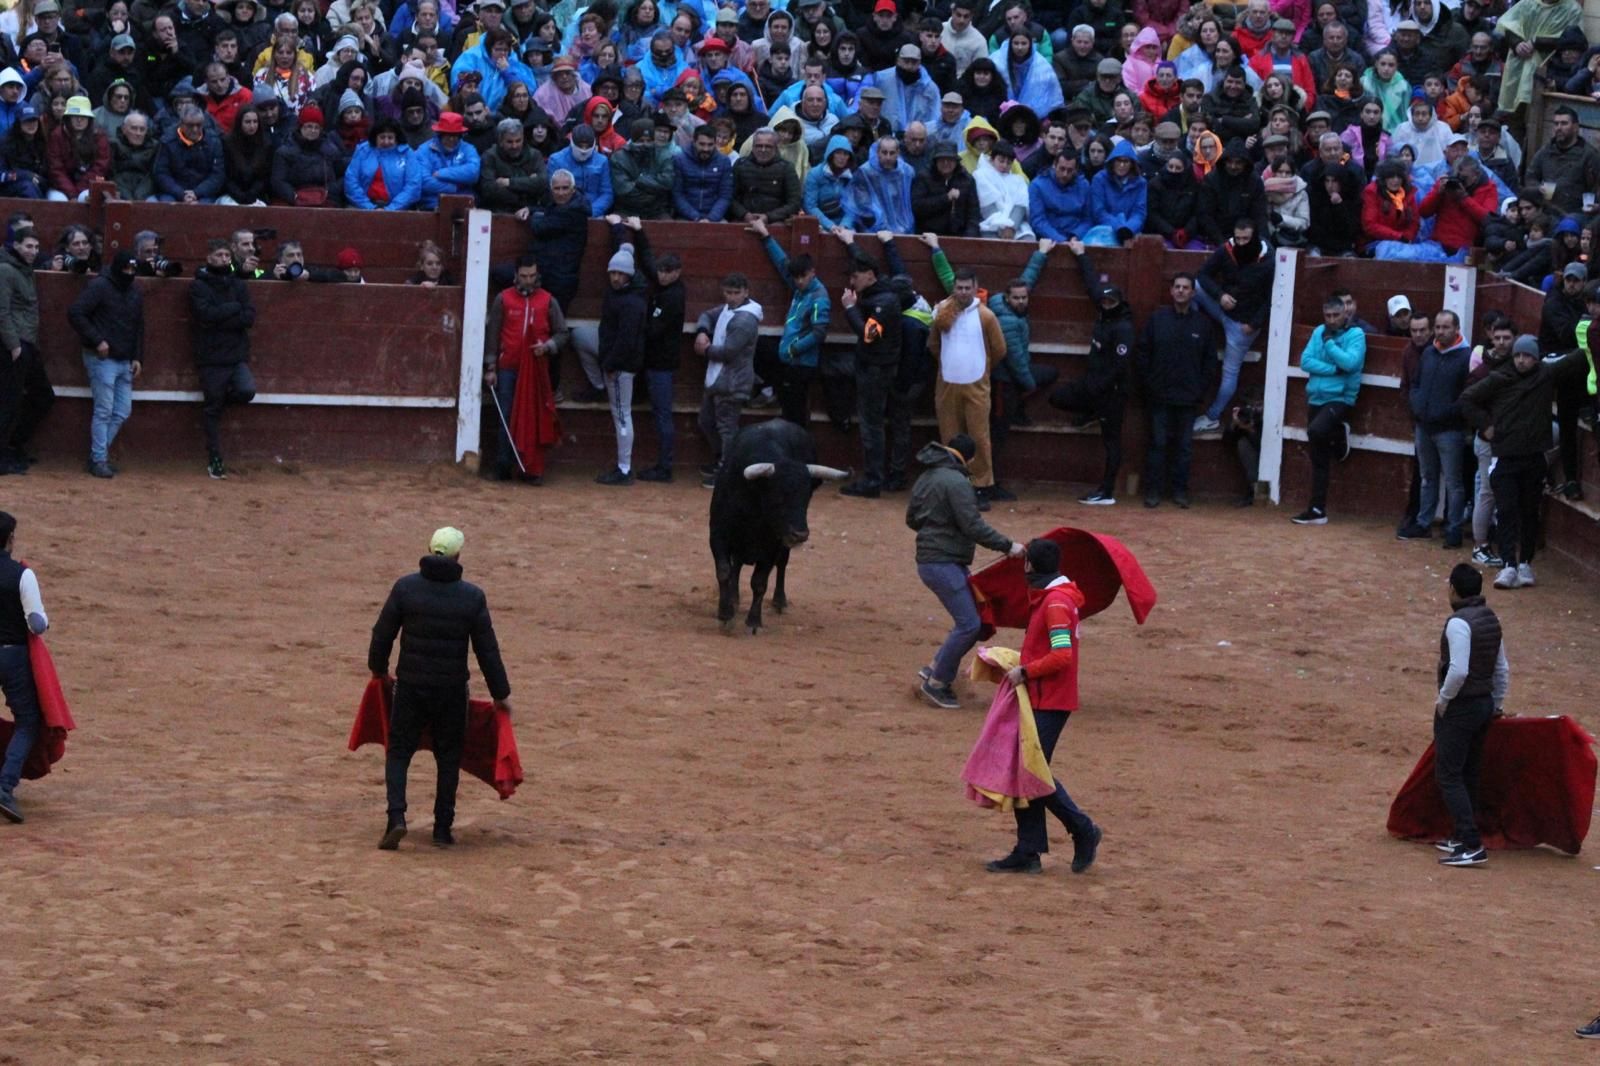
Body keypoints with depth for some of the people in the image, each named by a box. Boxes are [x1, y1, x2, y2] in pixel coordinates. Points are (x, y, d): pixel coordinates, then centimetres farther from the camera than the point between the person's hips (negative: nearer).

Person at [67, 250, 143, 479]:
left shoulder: (134, 293, 13)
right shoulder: (99, 287, -10)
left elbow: (139, 327, 21)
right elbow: (75, 313, -17)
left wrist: (138, 357, 11)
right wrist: (96, 340, -19)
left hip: (125, 362, 8)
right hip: (102, 359, -8)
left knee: (123, 412, 6)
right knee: (104, 411, -7)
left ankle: (98, 453, 16)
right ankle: (99, 460, -2)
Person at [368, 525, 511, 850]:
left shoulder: (405, 588, -6)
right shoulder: (472, 597, -6)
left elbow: (383, 633, 1)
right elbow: (487, 650, -2)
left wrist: (379, 668, 21)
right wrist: (500, 694, 8)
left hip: (410, 687, 0)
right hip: (452, 690, 0)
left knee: (399, 752, 7)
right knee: (448, 757, 12)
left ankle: (396, 817, -12)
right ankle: (442, 829, 13)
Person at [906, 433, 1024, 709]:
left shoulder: (926, 479, 15)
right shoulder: (956, 483, -16)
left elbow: (912, 519, 25)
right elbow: (974, 526, -21)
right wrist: (1007, 546, -17)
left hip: (930, 559, 10)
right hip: (943, 564, -10)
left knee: (968, 622, 12)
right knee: (968, 624, -10)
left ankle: (932, 673, 15)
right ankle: (936, 684, -3)